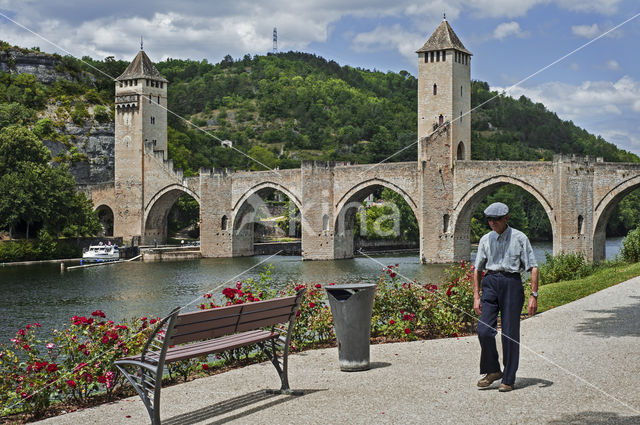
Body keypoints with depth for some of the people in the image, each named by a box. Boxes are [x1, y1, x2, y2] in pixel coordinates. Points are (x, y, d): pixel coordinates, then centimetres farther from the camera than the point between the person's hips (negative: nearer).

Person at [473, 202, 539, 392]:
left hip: (512, 283, -3)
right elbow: (477, 269, 17)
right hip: (490, 283, 3)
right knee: (484, 330, -8)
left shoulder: (519, 238, 0)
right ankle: (492, 371, 11)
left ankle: (508, 379, 9)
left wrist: (534, 295, -8)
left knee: (510, 333, -1)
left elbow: (533, 268, -1)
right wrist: (476, 296, 10)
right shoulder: (485, 240, 11)